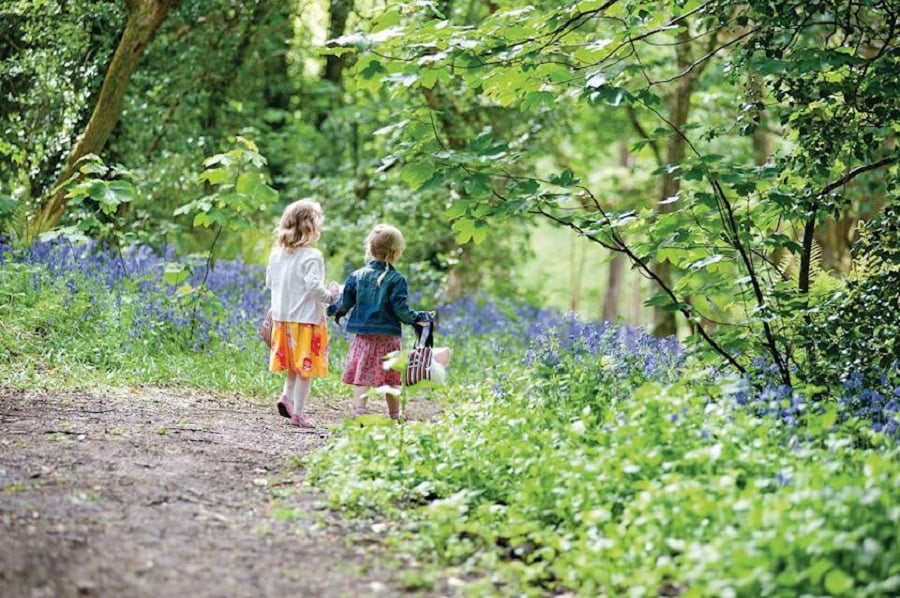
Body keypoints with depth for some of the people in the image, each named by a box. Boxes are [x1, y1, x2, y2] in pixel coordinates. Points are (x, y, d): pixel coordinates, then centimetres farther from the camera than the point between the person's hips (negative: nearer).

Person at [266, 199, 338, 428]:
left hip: (282, 316, 7)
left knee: (294, 364, 23)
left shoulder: (277, 254, 5)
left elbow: (269, 282, 13)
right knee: (306, 367, 2)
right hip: (307, 317, -7)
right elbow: (313, 285, -24)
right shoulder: (311, 256, -16)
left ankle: (287, 396, 6)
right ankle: (297, 413, 4)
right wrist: (330, 297, -8)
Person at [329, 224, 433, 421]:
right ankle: (394, 416, 19)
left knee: (361, 377, 0)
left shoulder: (358, 276, 1)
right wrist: (420, 318, 6)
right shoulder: (396, 279, -7)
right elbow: (401, 310, -9)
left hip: (363, 335, 2)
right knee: (391, 379, 10)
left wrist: (333, 310, 25)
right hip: (388, 337, -2)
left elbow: (345, 303, 4)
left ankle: (359, 410, -15)